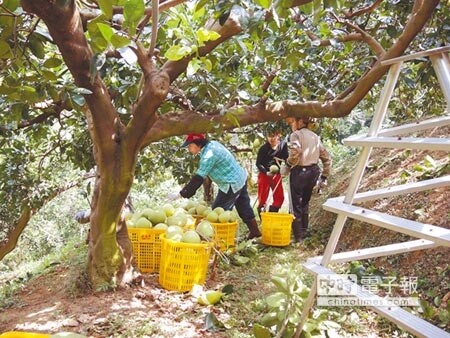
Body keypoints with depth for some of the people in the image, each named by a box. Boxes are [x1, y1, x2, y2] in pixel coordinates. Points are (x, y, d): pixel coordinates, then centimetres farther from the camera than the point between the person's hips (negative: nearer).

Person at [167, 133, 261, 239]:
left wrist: (180, 194, -27)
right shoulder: (212, 144, 2)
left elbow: (198, 178, -29)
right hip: (241, 178, 10)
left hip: (232, 185, -10)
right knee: (244, 207, 22)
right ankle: (255, 231, 37)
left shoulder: (209, 155, -26)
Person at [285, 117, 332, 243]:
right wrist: (324, 176, 17)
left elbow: (295, 153, -27)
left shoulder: (296, 135, -9)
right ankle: (304, 232, 30)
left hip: (299, 172, -7)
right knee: (305, 203, 22)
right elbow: (326, 158, 13)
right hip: (313, 171, 7)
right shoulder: (315, 136, 13)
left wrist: (288, 164, -8)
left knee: (295, 205, 3)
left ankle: (298, 236, 6)